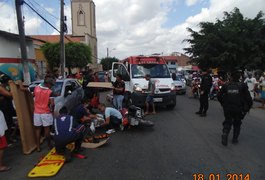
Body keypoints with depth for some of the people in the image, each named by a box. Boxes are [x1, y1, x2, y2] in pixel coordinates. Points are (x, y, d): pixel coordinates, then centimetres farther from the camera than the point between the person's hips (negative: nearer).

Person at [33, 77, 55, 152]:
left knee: (38, 129, 13)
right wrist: (51, 109, -2)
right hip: (46, 113, -4)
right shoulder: (50, 92, -15)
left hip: (37, 112, 4)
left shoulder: (36, 88, -2)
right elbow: (52, 104, -20)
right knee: (47, 129, 9)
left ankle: (38, 147, 19)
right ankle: (49, 145, 22)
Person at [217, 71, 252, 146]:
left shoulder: (226, 85, 0)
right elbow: (248, 98, -6)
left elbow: (219, 96, 3)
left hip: (227, 108, 1)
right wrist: (248, 107, 7)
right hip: (238, 109, 0)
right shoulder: (242, 86, -2)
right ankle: (235, 139, 23)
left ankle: (225, 135, -7)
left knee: (227, 122, 14)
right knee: (237, 123, 17)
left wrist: (223, 104, 15)